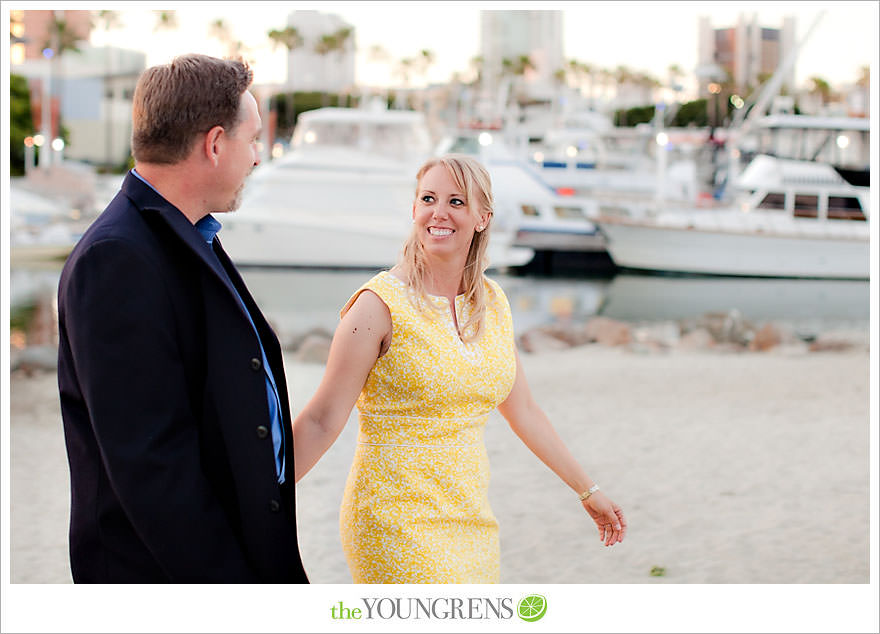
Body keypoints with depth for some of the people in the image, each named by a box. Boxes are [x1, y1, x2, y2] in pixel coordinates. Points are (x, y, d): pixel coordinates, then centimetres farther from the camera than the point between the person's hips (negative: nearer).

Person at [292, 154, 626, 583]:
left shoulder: (492, 302, 9)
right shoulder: (380, 304, -9)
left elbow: (523, 412, 19)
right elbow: (323, 420, -10)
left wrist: (588, 491, 25)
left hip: (470, 521, 6)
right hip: (398, 525, -6)